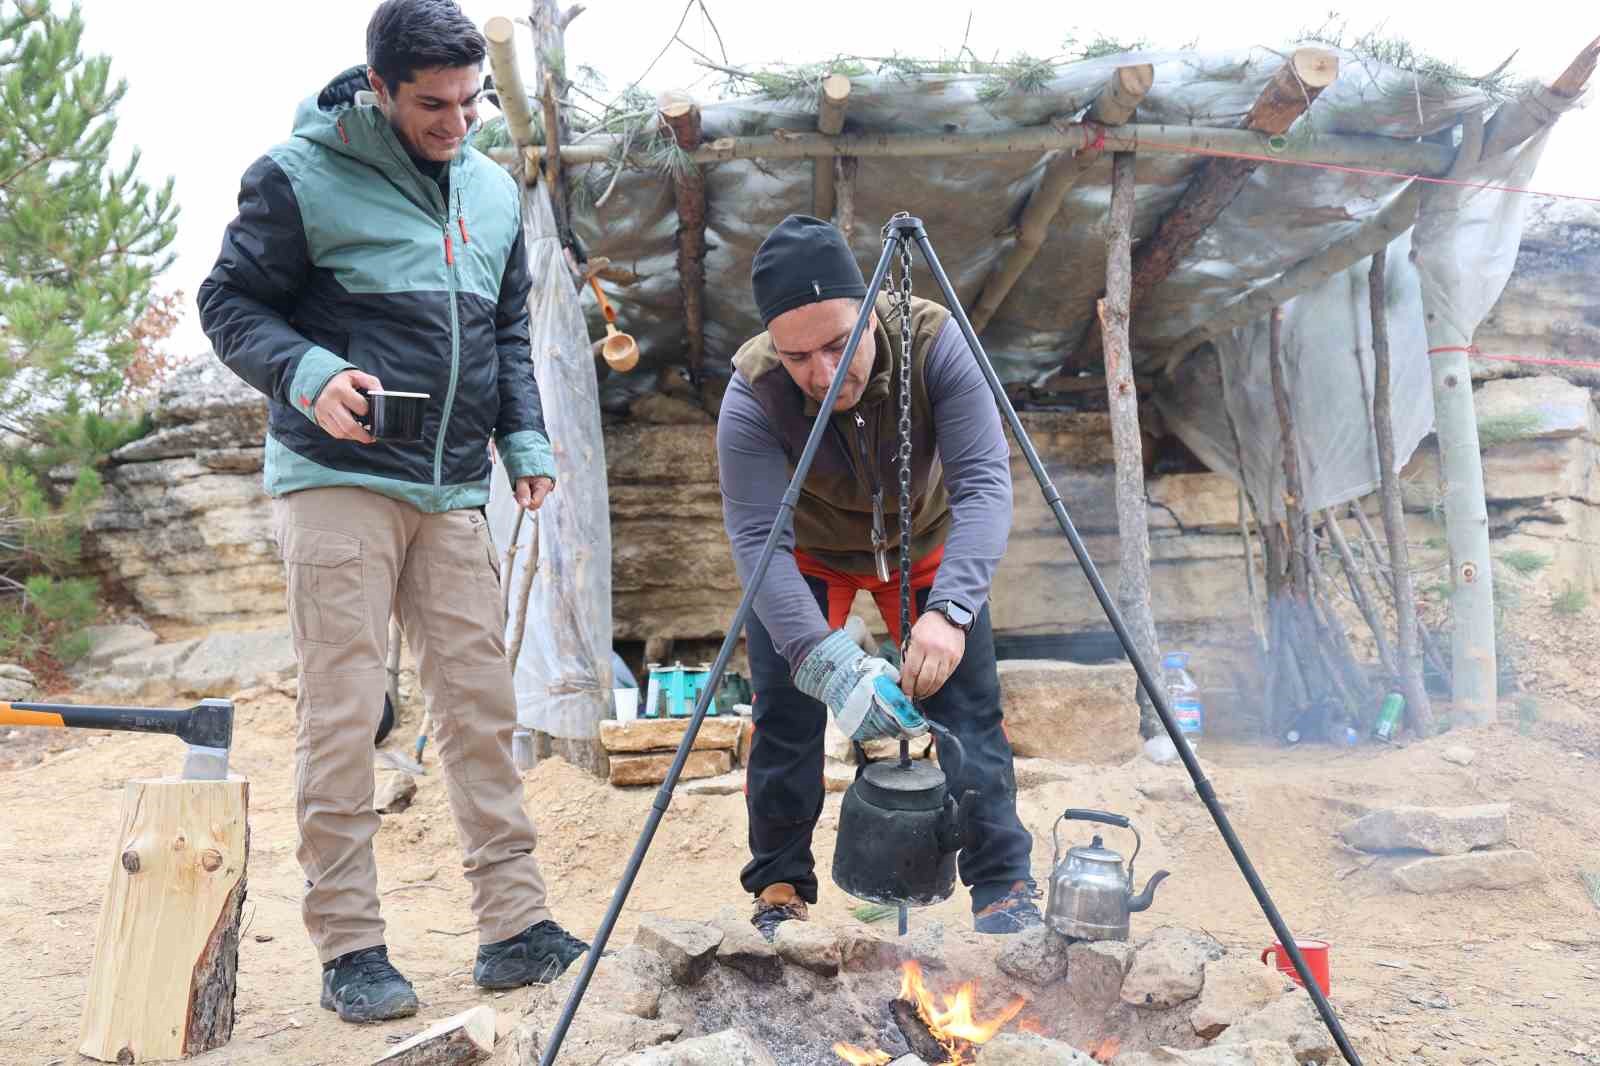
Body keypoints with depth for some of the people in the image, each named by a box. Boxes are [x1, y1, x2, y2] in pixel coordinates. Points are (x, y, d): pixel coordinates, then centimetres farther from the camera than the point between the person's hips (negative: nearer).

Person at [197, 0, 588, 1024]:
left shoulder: (493, 190, 14)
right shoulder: (301, 177, -4)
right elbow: (230, 301, -1)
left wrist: (525, 438, 8)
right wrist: (307, 374, -20)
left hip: (454, 490, 6)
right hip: (339, 480, -5)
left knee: (482, 703, 5)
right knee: (343, 714, -3)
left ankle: (515, 924, 12)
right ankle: (350, 947, 8)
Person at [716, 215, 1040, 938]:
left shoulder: (932, 341, -31)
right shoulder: (751, 397, -33)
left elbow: (984, 482, -37)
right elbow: (758, 541, -37)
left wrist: (950, 609, -52)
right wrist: (831, 664, -50)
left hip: (924, 545, 1)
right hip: (807, 556, -1)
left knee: (970, 709, -6)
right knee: (786, 719, -10)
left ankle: (1005, 888, 7)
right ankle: (778, 893, 8)